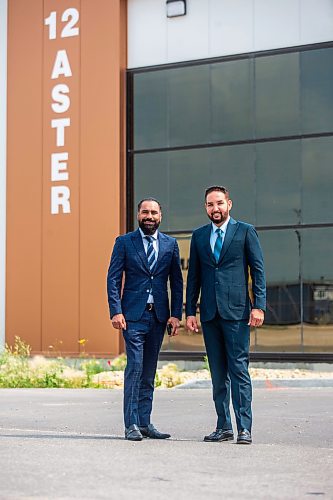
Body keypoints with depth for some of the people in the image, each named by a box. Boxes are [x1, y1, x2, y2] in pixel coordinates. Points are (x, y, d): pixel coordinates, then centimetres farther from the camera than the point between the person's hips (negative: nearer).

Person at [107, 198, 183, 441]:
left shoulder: (170, 244, 10)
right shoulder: (124, 242, 2)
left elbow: (177, 281, 10)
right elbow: (113, 278, -1)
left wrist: (176, 314, 1)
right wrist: (116, 311, -11)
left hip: (159, 316, 3)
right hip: (133, 315, -3)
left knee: (149, 371, 8)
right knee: (135, 367, -10)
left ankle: (144, 423, 13)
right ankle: (132, 425, -6)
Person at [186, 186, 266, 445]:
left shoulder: (245, 231, 3)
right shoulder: (199, 236, 14)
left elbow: (258, 270, 0)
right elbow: (193, 276, 14)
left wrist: (259, 306, -8)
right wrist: (190, 311, 8)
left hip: (236, 311, -4)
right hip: (209, 313, 4)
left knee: (239, 370, -6)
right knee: (218, 373, 7)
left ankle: (244, 428, -3)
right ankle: (224, 427, 14)